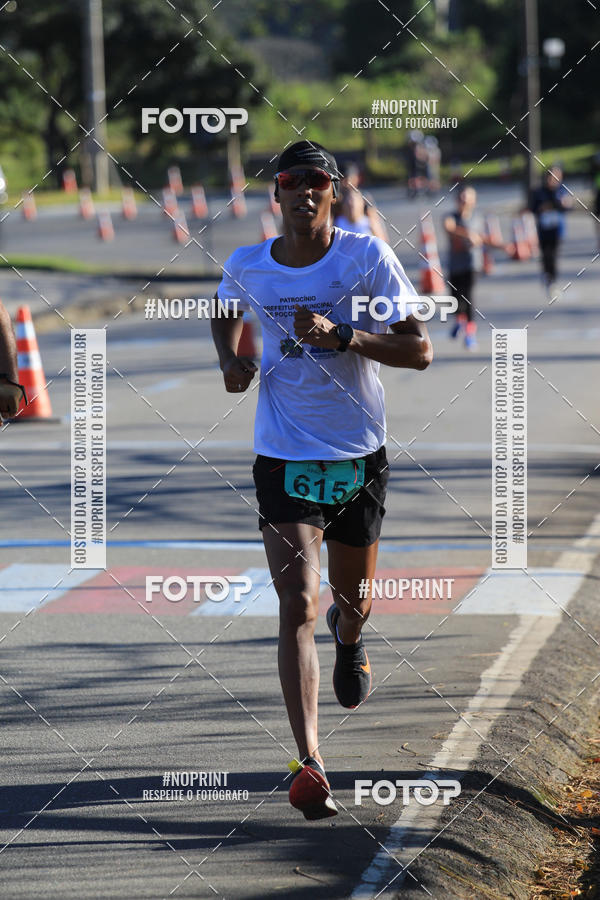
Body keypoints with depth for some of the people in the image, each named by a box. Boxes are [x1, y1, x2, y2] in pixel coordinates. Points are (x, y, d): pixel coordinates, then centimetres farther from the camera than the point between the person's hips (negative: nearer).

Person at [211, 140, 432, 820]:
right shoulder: (246, 267, -2)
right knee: (298, 604, -16)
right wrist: (231, 359, 0)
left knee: (352, 599, 19)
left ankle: (348, 637, 60)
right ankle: (309, 764, -21)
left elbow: (420, 350, -11)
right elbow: (226, 313, 22)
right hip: (283, 457, -1)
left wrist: (341, 336, -25)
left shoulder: (368, 258, -9)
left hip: (360, 456, 1)